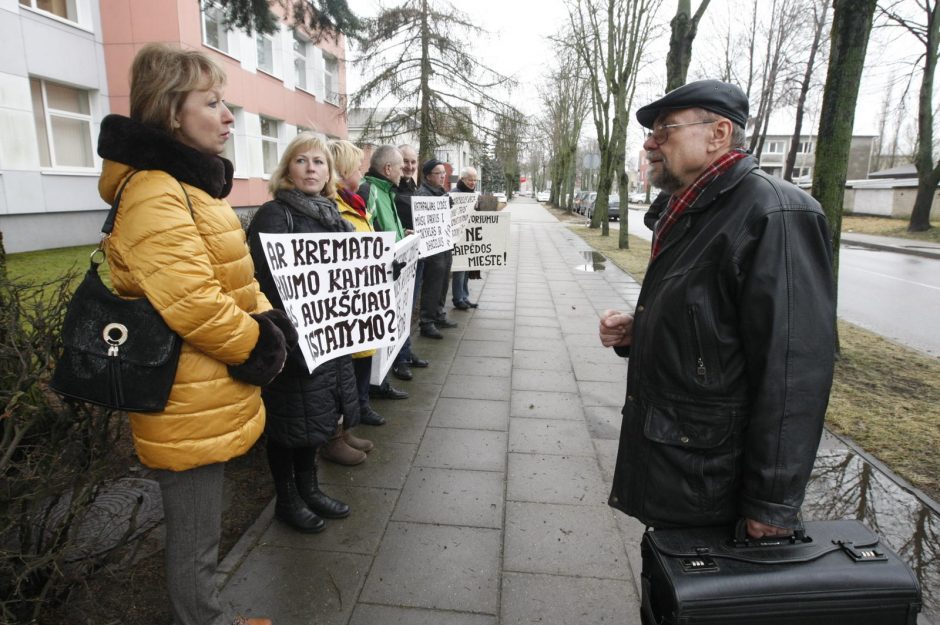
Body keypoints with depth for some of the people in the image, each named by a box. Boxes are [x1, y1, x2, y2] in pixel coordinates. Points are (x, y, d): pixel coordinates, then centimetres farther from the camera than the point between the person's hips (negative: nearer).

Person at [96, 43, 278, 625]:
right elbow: (192, 303, -30)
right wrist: (259, 346, -15)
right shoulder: (154, 195, -21)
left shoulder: (187, 183, 13)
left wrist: (268, 323, 1)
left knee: (200, 530, 27)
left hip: (205, 399, 10)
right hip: (190, 408, -10)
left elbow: (234, 278, 16)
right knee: (196, 541, 11)